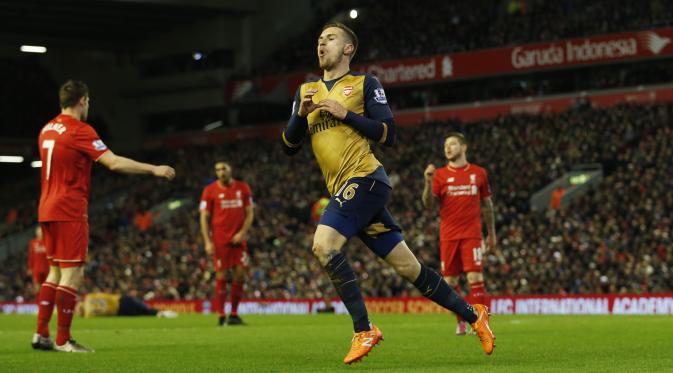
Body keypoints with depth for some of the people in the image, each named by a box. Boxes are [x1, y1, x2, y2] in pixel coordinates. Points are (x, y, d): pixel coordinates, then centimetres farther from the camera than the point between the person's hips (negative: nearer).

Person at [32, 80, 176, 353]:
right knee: (73, 273, -5)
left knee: (55, 272, 15)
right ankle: (63, 340, -4)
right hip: (70, 210, -9)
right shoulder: (79, 130, -13)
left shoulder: (47, 129, 12)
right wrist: (154, 169, -14)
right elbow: (114, 163, -19)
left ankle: (41, 334, 12)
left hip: (47, 209, 9)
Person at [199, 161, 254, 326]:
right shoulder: (210, 190, 0)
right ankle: (221, 316, 2)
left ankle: (234, 314, 7)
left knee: (240, 274, -2)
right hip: (220, 240, -2)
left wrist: (242, 232, -6)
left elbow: (250, 213, 9)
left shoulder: (243, 188, 7)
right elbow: (204, 217, -1)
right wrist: (207, 242, -8)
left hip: (239, 239, 2)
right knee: (221, 276, -3)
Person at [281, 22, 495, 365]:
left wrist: (346, 114, -10)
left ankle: (364, 331, -17)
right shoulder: (306, 91, 20)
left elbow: (388, 134, -3)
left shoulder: (364, 83, 4)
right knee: (407, 266, 6)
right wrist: (301, 115, -3)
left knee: (323, 245, -24)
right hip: (345, 191, 6)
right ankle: (473, 314, 18)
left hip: (365, 179, -6)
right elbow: (289, 146, 15)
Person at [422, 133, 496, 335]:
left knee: (475, 277, -12)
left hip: (472, 235, -1)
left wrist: (491, 233, 17)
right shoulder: (440, 174, 4)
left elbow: (487, 204, 16)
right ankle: (460, 322, 17)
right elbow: (428, 204, -4)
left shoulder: (478, 173, 7)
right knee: (450, 281, 3)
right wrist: (428, 182, -21)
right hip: (448, 235, 1)